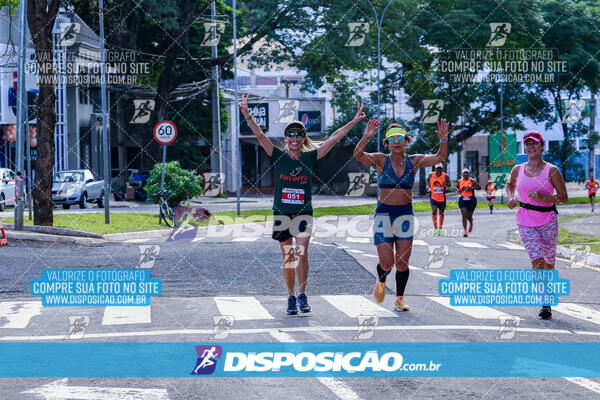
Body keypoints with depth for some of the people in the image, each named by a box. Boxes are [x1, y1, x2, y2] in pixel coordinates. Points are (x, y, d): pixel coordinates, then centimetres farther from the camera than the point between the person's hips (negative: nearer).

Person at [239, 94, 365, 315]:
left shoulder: (310, 157, 2)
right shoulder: (278, 156, 1)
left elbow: (333, 138, 1)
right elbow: (260, 135, -8)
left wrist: (354, 121, -2)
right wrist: (247, 114, -20)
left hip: (303, 213, -1)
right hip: (282, 212, 1)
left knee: (301, 252, -17)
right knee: (288, 258, 5)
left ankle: (302, 294, -10)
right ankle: (291, 297, 16)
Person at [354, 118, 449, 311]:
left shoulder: (414, 161, 3)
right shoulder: (381, 160, -3)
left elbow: (440, 157, -7)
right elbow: (358, 154, -19)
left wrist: (443, 140, -26)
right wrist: (366, 137, -36)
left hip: (405, 215, 2)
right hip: (383, 214, -2)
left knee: (402, 263, 0)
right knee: (387, 264, -8)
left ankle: (399, 299, 18)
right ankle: (381, 280, 27)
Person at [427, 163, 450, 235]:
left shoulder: (445, 176, -6)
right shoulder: (431, 175, 0)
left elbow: (449, 184, -17)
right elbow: (428, 180, 21)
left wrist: (446, 184, -39)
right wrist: (428, 186, 2)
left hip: (442, 198, 0)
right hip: (433, 197, 0)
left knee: (441, 213, 10)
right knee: (434, 211, -17)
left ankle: (440, 228, 26)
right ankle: (435, 228, -10)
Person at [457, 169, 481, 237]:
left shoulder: (472, 181, -3)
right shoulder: (459, 181, 7)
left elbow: (479, 187, -5)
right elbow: (457, 187, 26)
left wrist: (472, 188, -20)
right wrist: (458, 190, 4)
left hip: (471, 200, -1)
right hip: (462, 200, 1)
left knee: (469, 216, 7)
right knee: (464, 215, -12)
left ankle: (471, 224, 43)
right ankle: (465, 231, -10)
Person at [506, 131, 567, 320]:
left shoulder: (552, 171, -4)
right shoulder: (518, 170, 5)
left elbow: (564, 197, -5)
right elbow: (510, 184, 28)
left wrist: (542, 197, -19)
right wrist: (511, 197, 7)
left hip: (548, 221, -1)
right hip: (525, 222, 1)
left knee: (549, 262, 7)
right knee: (537, 259, -16)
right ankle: (545, 304, -17)